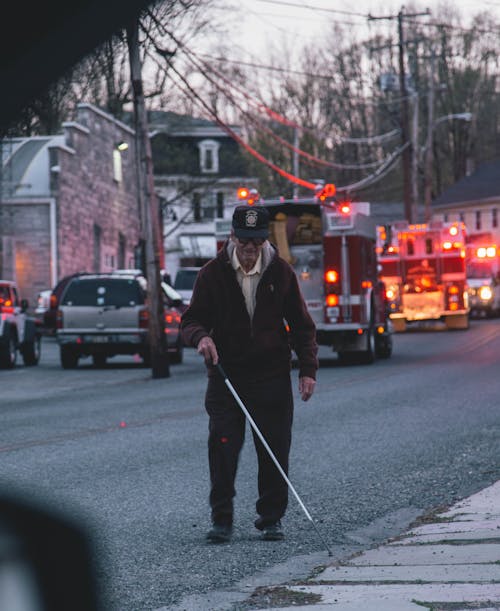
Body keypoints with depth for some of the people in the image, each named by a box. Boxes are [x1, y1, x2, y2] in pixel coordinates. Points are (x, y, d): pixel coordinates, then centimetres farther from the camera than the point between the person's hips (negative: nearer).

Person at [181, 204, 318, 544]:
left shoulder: (281, 273, 3)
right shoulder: (213, 274, 0)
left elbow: (301, 325, 8)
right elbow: (191, 320, 3)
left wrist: (308, 369, 1)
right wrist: (201, 336, -20)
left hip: (272, 375, 1)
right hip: (226, 373, -1)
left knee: (274, 450, 3)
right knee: (223, 447, -8)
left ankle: (272, 518, 15)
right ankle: (222, 519, -2)